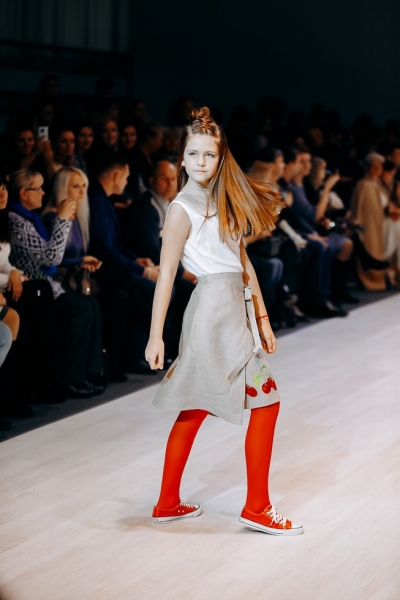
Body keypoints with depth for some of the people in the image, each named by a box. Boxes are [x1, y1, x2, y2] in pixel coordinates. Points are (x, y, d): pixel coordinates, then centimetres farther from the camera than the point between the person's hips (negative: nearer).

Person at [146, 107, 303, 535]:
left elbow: (242, 262, 13)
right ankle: (257, 508, 3)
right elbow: (166, 273, -12)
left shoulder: (223, 201, 12)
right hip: (214, 311, -8)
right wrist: (155, 336, -16)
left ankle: (168, 504, 21)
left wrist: (261, 318, 11)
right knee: (266, 402, -5)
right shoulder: (183, 209, -10)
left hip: (233, 310, 8)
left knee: (194, 411, 12)